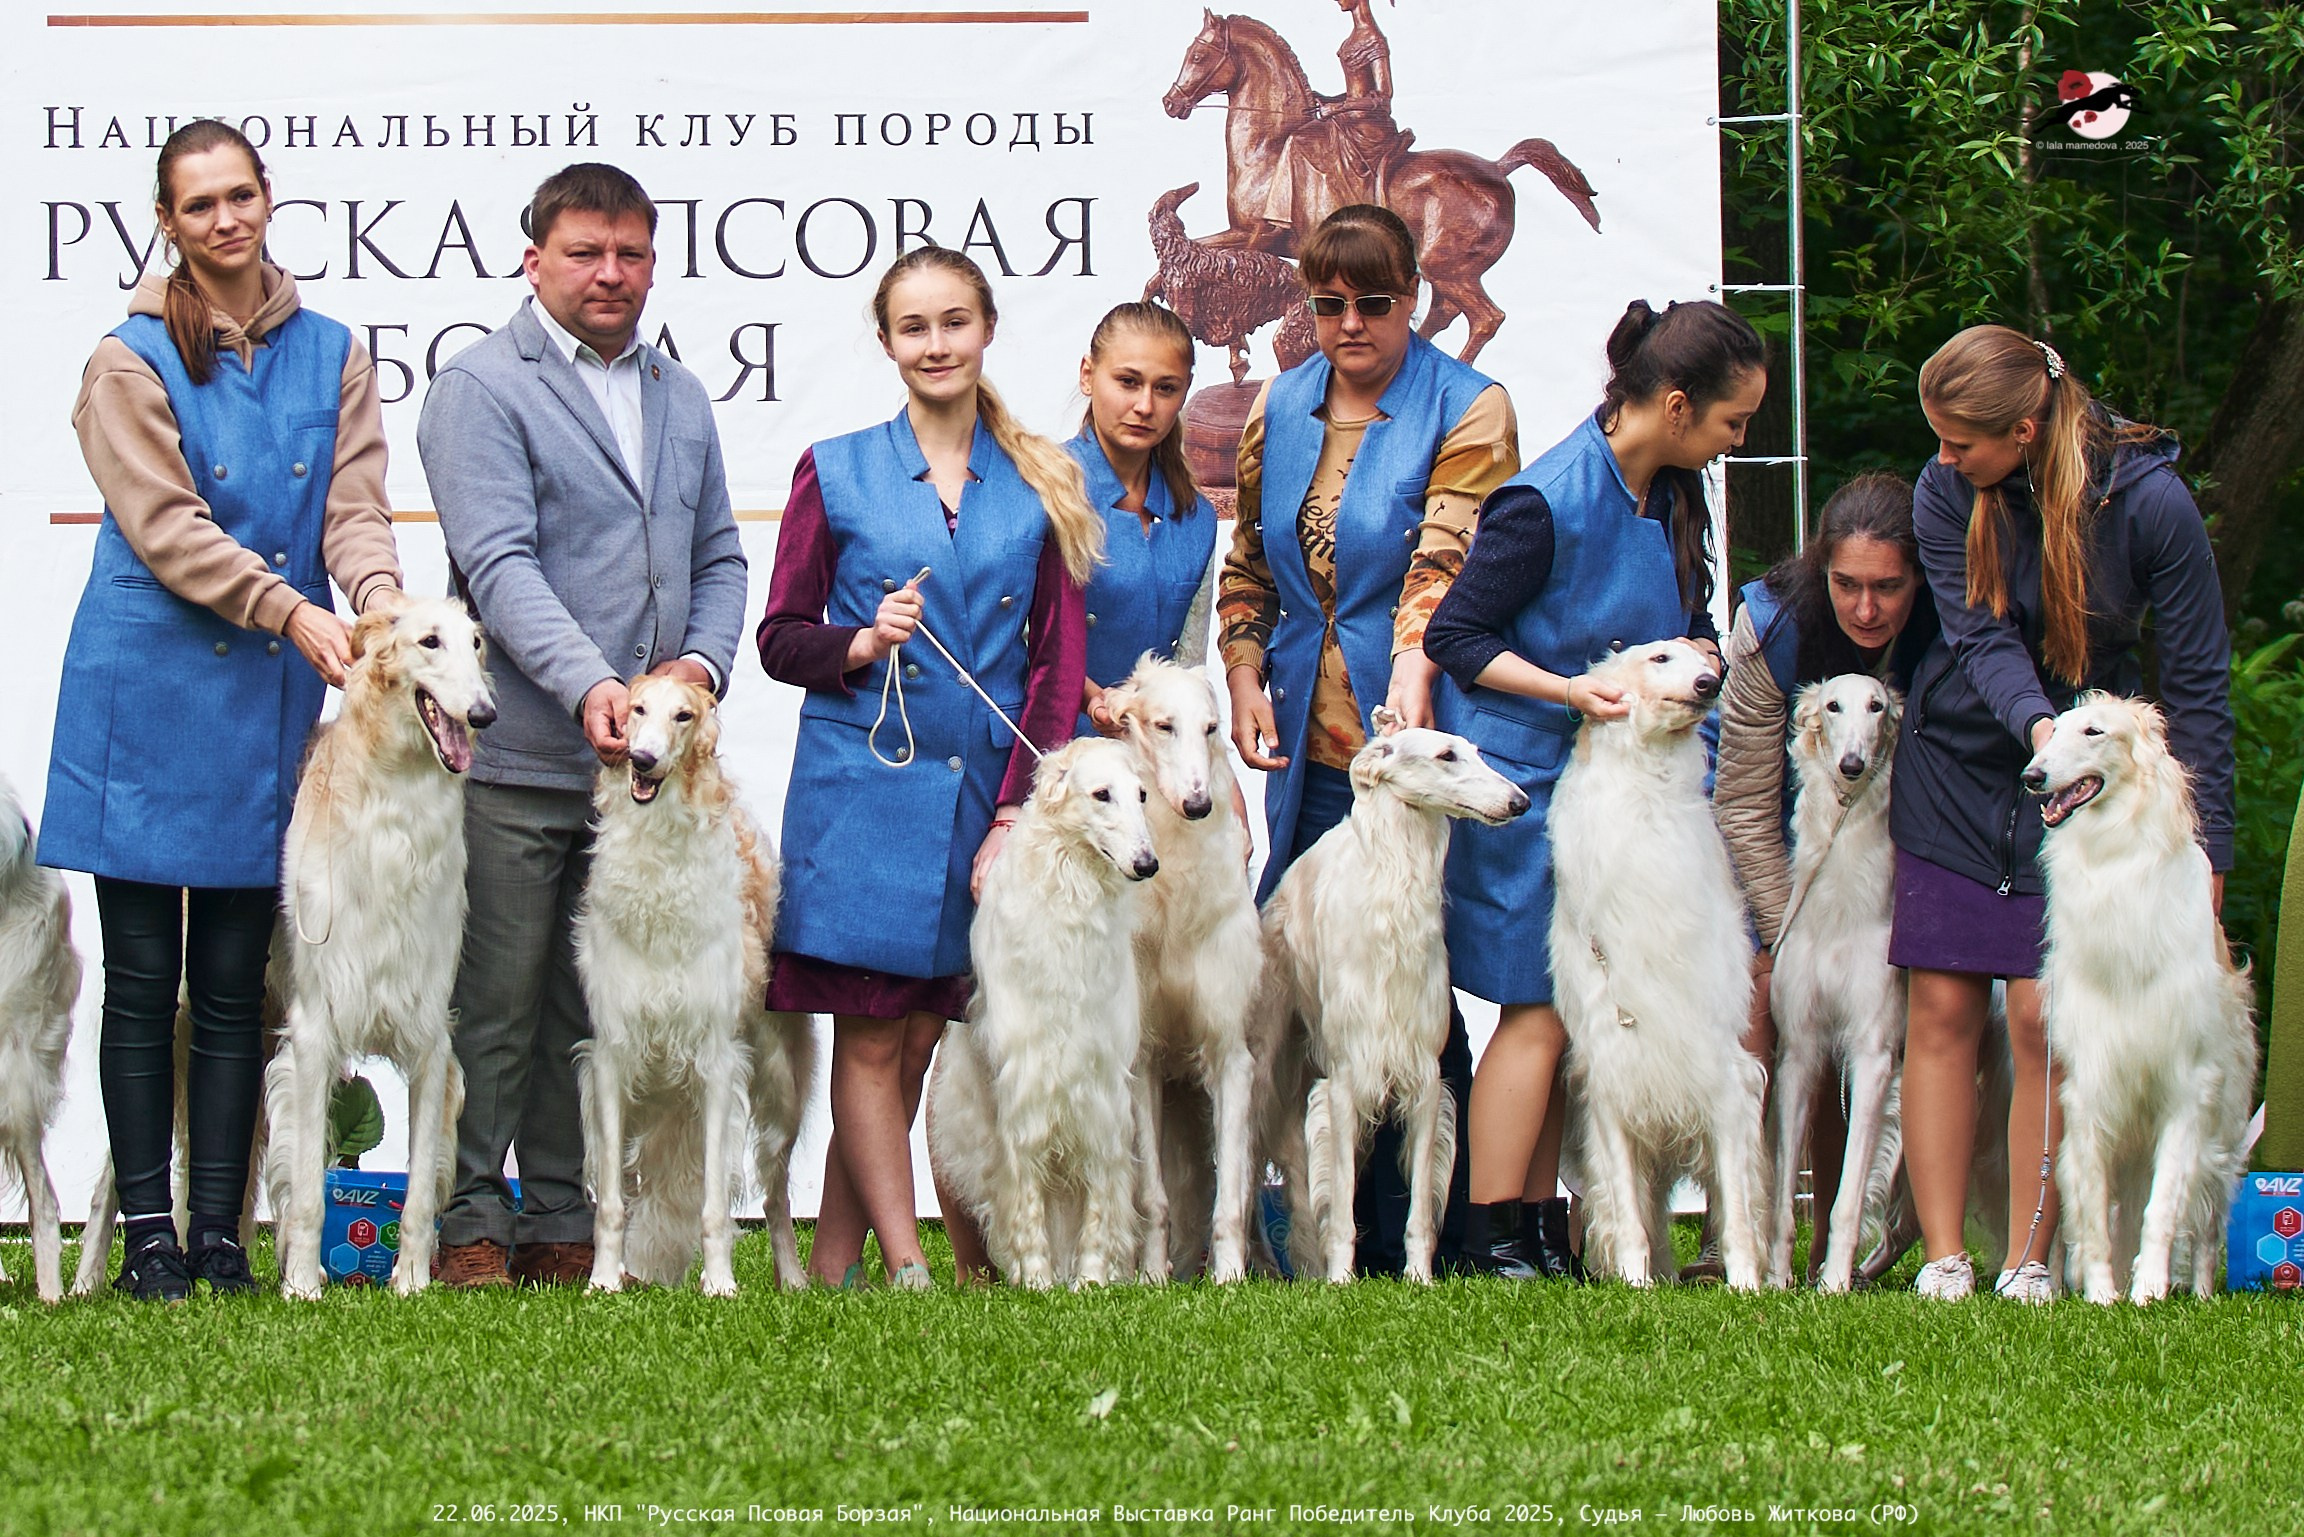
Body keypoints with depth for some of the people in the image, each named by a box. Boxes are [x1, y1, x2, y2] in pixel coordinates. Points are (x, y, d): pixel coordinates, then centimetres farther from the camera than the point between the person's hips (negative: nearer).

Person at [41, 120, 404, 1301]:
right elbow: (168, 525, -11)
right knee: (143, 979, 0)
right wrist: (291, 613, -22)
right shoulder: (131, 361, -2)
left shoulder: (331, 356, 10)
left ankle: (220, 1235, 9)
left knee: (235, 984, 5)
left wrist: (380, 603, -20)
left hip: (272, 702, 3)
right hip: (149, 687, -3)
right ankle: (148, 1235, 4)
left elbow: (353, 506, 1)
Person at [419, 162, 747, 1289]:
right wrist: (588, 685, -26)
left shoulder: (679, 397, 18)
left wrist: (704, 658, 0)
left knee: (595, 1013, 10)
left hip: (643, 769, 6)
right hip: (516, 761, -6)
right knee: (498, 1005, -4)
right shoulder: (482, 387, -4)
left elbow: (718, 555, 21)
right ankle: (469, 1228, 3)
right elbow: (498, 562, -14)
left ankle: (561, 1226, 16)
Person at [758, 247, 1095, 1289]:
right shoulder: (836, 473, 4)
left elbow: (1060, 663, 5)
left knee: (916, 1038, 4)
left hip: (986, 797, 2)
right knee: (872, 1039, -4)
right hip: (862, 790, -2)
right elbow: (781, 637, 6)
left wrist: (1017, 812, -5)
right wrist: (861, 645, -15)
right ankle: (905, 1263, -4)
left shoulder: (1040, 486, 7)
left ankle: (837, 1257, 12)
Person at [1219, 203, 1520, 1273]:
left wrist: (1410, 681, -30)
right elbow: (1248, 561, 21)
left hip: (1411, 737, -5)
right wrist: (1245, 678, 7)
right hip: (1306, 743, 5)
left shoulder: (1468, 410, -4)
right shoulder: (1281, 407, 13)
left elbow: (1443, 562, -16)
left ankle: (1421, 1244, 1)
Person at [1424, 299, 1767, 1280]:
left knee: (1571, 1014, 6)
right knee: (1539, 1009, -7)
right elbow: (1454, 637, -13)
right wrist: (1568, 690, -22)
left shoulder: (1674, 496, 6)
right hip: (1527, 780, -8)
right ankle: (1494, 1241, -1)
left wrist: (1694, 653, -1)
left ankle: (1544, 1232, 11)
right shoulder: (1549, 502, -18)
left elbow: (1689, 616, 22)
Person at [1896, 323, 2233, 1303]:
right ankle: (1943, 1258, 1)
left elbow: (2197, 680, -10)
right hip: (1958, 766, 2)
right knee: (1942, 1010, -3)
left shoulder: (2150, 502, -17)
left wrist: (2206, 849, -10)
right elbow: (1980, 636, -15)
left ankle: (2029, 1263, -2)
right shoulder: (1944, 494, -11)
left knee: (2043, 1019, -9)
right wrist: (2035, 721, -36)